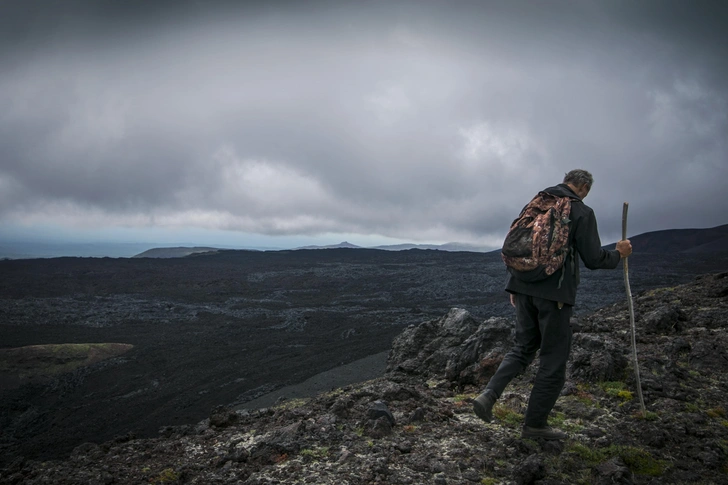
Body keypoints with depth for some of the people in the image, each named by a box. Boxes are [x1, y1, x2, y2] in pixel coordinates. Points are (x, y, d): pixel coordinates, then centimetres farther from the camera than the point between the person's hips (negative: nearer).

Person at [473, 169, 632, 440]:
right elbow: (593, 259, -7)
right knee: (554, 359, 8)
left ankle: (488, 395, 0)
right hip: (554, 292, -6)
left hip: (523, 286, 6)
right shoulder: (582, 212, -4)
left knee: (524, 347, 19)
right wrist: (618, 255, 14)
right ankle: (535, 424, 15)